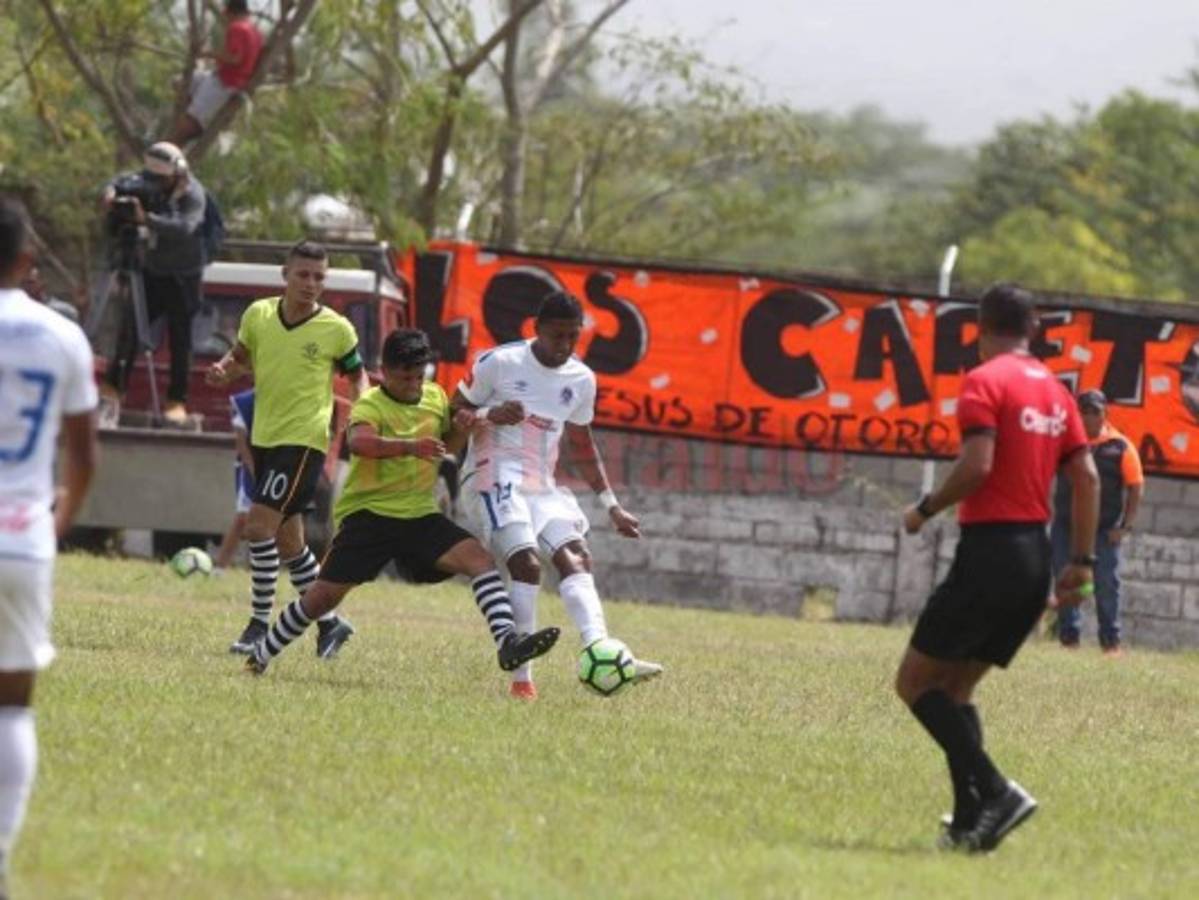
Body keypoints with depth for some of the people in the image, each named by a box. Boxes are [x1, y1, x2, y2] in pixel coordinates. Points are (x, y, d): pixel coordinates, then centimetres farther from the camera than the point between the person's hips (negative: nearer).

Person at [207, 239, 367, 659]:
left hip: (304, 439, -6)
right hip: (264, 436, 6)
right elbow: (241, 356, 17)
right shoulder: (258, 315, 2)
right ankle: (329, 623, 27)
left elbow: (357, 375, 7)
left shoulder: (336, 329, -7)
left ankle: (260, 624, -8)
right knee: (286, 539, 13)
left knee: (259, 524, -17)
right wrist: (224, 369, -5)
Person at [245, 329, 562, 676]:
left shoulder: (435, 397, 8)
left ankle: (507, 641, -26)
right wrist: (411, 446, -50)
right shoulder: (371, 405, -12)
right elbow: (359, 442, -35)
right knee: (324, 596, -5)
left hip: (419, 515, 5)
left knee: (479, 558, -17)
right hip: (367, 514, -5)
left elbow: (446, 442, 28)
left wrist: (463, 429, 3)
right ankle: (261, 655, 15)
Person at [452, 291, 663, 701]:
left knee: (576, 557, -13)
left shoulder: (581, 380, 9)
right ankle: (521, 678, -21)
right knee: (526, 563, -21)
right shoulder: (501, 363, -6)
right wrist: (488, 415, -21)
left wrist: (611, 505, 20)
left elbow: (582, 444, 23)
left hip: (542, 483, 6)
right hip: (497, 475, -6)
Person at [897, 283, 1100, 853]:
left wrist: (925, 510, -4)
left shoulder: (985, 382, -8)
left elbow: (977, 465, -19)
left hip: (989, 548, -8)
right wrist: (1082, 562, 12)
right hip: (1036, 556, 8)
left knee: (915, 682, -1)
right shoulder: (1054, 390, 15)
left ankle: (995, 791, -16)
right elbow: (1086, 477, 11)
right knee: (955, 686, 16)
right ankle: (971, 821, 6)